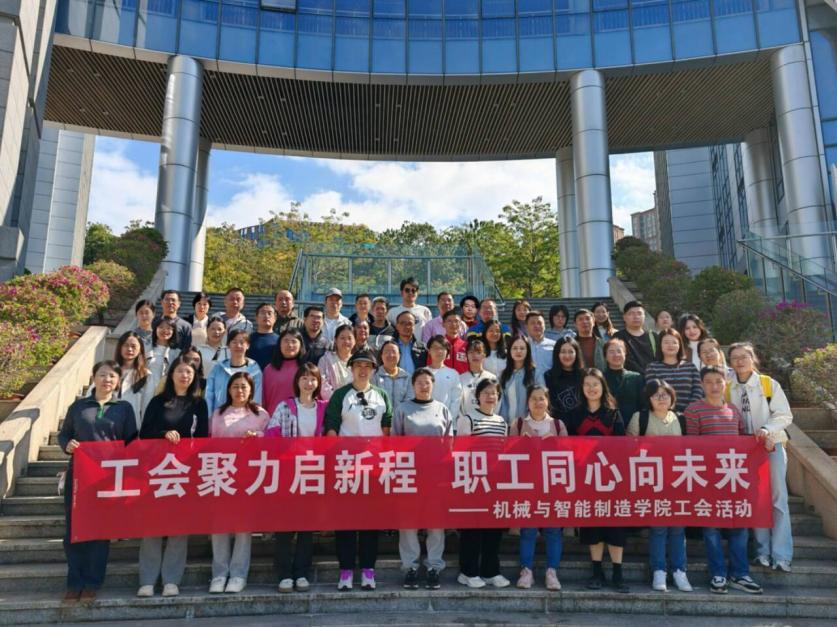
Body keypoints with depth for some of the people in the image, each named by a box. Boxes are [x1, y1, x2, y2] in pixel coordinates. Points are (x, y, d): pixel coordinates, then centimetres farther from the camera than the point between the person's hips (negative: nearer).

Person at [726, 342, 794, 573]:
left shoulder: (769, 384, -4)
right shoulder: (728, 389, 3)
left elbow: (785, 415, -6)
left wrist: (767, 430, -22)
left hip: (772, 445, -2)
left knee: (778, 498, -3)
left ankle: (781, 555, 1)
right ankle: (763, 551, 17)